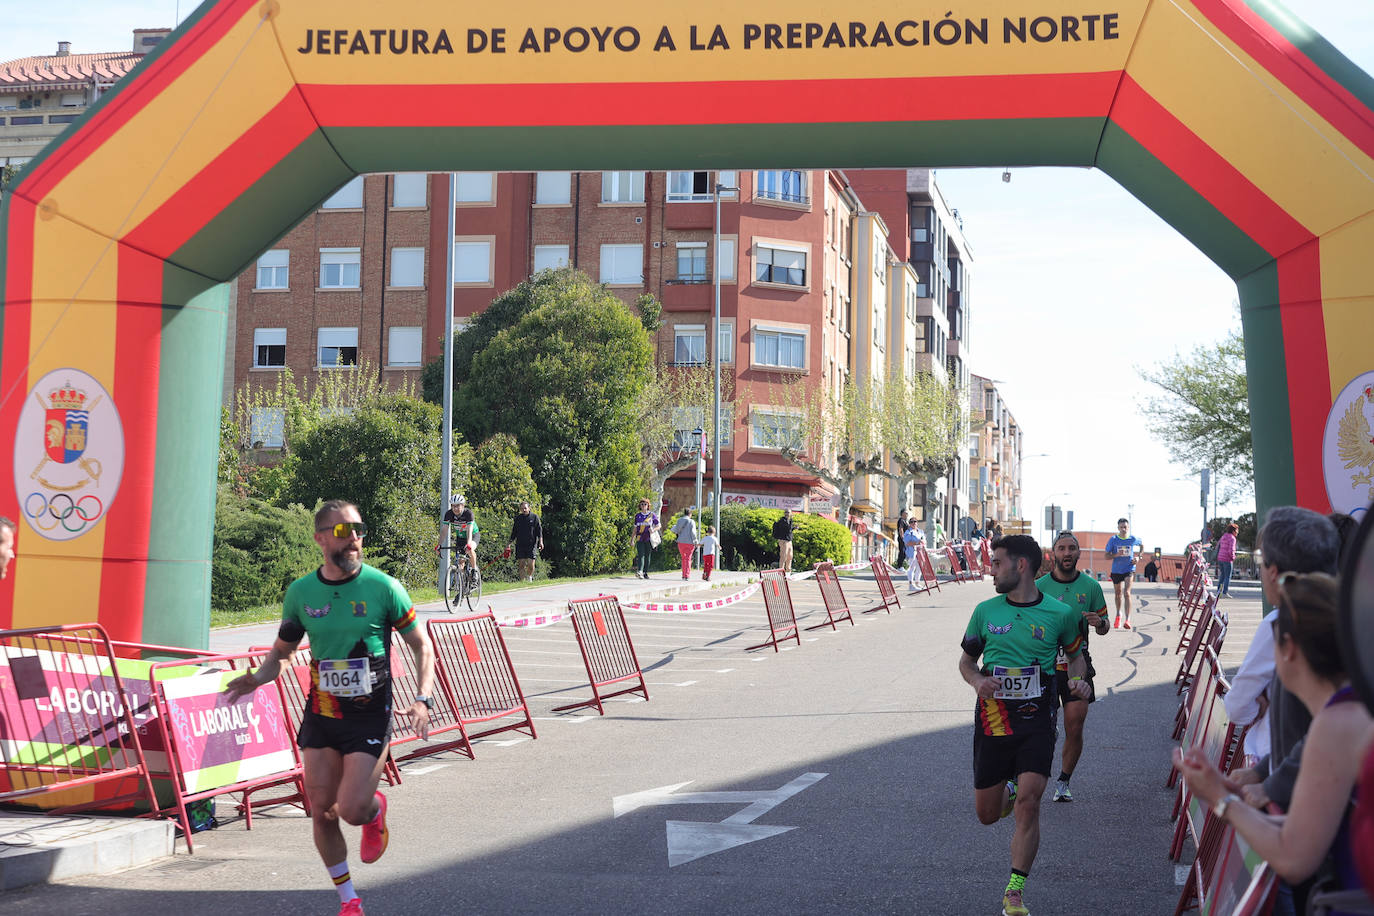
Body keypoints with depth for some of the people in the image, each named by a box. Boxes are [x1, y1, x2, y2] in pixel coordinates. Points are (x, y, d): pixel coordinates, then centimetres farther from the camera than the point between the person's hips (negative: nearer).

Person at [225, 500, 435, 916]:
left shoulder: (383, 587, -8)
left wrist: (422, 699, -15)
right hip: (320, 714, 3)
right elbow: (281, 651, 14)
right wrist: (259, 677, -7)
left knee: (351, 810, -13)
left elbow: (422, 647, -1)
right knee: (322, 813, 5)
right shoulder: (300, 592, 1)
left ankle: (375, 809, 25)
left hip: (370, 714, -3)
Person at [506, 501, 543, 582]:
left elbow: (539, 530, 4)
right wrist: (510, 543, 9)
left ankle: (529, 577, 16)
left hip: (531, 545, -2)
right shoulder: (517, 518, 11)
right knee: (521, 564, -3)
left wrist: (540, 541, -7)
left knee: (530, 564, -8)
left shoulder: (534, 517, 5)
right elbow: (514, 532, 16)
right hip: (520, 545, 2)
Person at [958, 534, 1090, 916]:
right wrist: (977, 680, -9)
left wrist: (1077, 679, -6)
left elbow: (1076, 655, 15)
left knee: (1028, 804, -16)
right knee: (986, 814, 9)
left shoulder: (1059, 613, -2)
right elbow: (966, 660, 13)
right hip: (992, 720, 2)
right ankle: (1008, 791, 46)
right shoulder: (985, 611, 2)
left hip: (1036, 720, -2)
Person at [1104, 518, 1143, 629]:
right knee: (1118, 593, 16)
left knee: (1127, 593, -18)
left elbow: (1143, 544, 17)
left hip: (1129, 569, -2)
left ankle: (1128, 620, -24)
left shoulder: (1133, 539, -6)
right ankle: (1118, 615, 42)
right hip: (1116, 570, 2)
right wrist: (1116, 554, -26)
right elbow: (1107, 556, -7)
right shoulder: (1113, 539, -8)